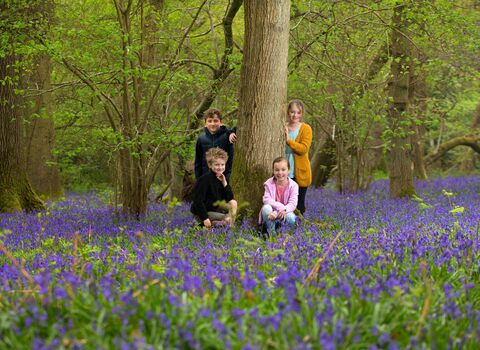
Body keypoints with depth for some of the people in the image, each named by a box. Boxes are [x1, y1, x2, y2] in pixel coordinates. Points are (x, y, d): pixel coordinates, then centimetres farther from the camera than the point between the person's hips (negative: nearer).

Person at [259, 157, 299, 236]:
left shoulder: (293, 185, -8)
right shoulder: (269, 184, -6)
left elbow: (293, 203, -16)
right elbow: (267, 200, -16)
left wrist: (284, 210, -37)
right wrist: (280, 206, -30)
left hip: (284, 213, 0)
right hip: (271, 213, 0)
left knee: (291, 218, -35)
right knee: (266, 208, -34)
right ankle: (271, 232, -17)